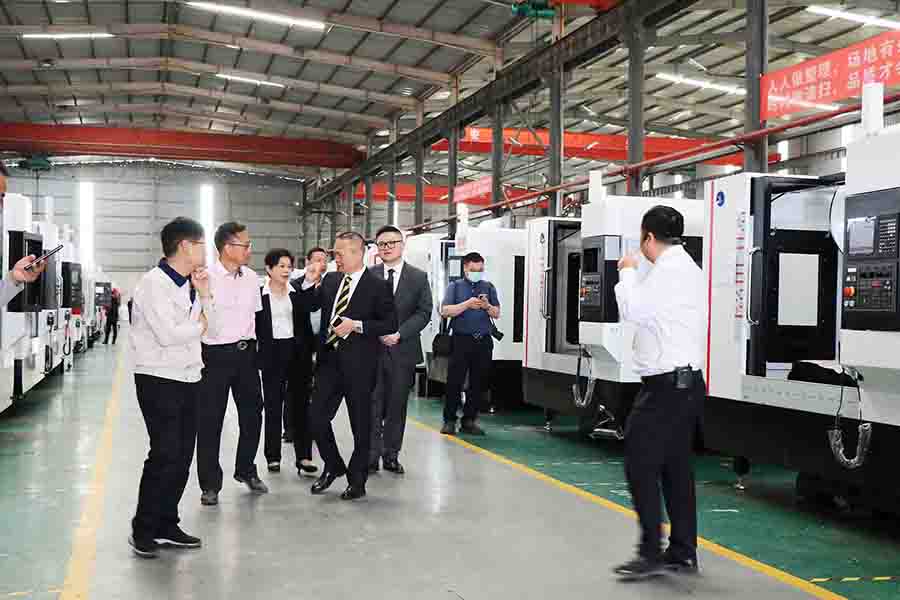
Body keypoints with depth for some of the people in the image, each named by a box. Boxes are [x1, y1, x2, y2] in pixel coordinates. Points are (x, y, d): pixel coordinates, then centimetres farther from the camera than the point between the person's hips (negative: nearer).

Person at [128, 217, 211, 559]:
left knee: (182, 457, 9)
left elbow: (211, 325, 12)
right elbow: (167, 334, -22)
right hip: (159, 380, -8)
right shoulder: (154, 283, -12)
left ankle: (166, 526, 19)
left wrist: (203, 294, 1)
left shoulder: (189, 284, 12)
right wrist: (199, 324, -6)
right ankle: (143, 530, 2)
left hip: (189, 379, 8)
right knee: (165, 456, -10)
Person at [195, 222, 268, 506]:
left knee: (252, 413, 14)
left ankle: (246, 470, 35)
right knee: (210, 420, 3)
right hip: (215, 354, -6)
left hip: (246, 352, 6)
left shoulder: (251, 278, 6)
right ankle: (210, 484, 14)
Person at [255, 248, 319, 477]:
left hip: (297, 353, 2)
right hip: (272, 355, -2)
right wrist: (258, 354, -5)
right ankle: (273, 456, 14)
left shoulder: (298, 292, 5)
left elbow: (305, 324, 7)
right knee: (273, 406, 5)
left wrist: (309, 350, 1)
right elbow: (255, 327, 0)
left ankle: (304, 455, 7)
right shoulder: (258, 294, -1)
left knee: (300, 404, 3)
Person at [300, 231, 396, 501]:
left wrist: (357, 325, -19)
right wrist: (309, 283, 2)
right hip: (329, 360, 5)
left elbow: (390, 324, -10)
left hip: (358, 365, -5)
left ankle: (357, 480, 22)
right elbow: (311, 306, 20)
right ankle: (333, 466, 27)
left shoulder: (378, 286, -7)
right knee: (317, 418, 3)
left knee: (361, 425, 7)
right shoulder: (329, 280, 9)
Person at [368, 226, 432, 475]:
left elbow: (424, 312, -2)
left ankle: (391, 455, 17)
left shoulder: (419, 277, 4)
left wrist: (399, 333, -13)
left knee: (397, 406, 7)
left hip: (402, 350, 0)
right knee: (372, 405, 0)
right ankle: (371, 456, 6)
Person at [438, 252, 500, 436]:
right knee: (454, 381, -6)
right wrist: (467, 304, -13)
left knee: (479, 383, 4)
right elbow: (445, 311, -3)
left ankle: (469, 420, 13)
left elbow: (497, 314, 12)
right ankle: (449, 421, 2)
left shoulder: (488, 287, 17)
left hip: (483, 342, 3)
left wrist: (487, 306, -9)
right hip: (461, 340, -3)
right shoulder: (455, 286, 10)